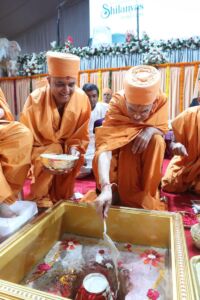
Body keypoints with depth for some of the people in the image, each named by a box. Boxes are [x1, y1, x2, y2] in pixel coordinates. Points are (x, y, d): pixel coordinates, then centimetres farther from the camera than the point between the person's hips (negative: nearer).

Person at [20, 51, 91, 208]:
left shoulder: (82, 99, -18)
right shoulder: (35, 99, -25)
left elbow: (81, 135, -9)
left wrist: (74, 150, -29)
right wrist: (40, 160, -37)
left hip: (67, 149, 3)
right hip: (40, 149, -2)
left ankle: (63, 200, 10)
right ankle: (41, 200, -7)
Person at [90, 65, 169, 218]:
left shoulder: (161, 100, -24)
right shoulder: (117, 102, -33)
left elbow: (162, 129, -10)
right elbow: (105, 145, -44)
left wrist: (150, 130, -36)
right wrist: (106, 187, -57)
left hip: (147, 154, 2)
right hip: (122, 148, -2)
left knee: (157, 140, -29)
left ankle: (146, 197, -17)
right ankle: (128, 198, -9)